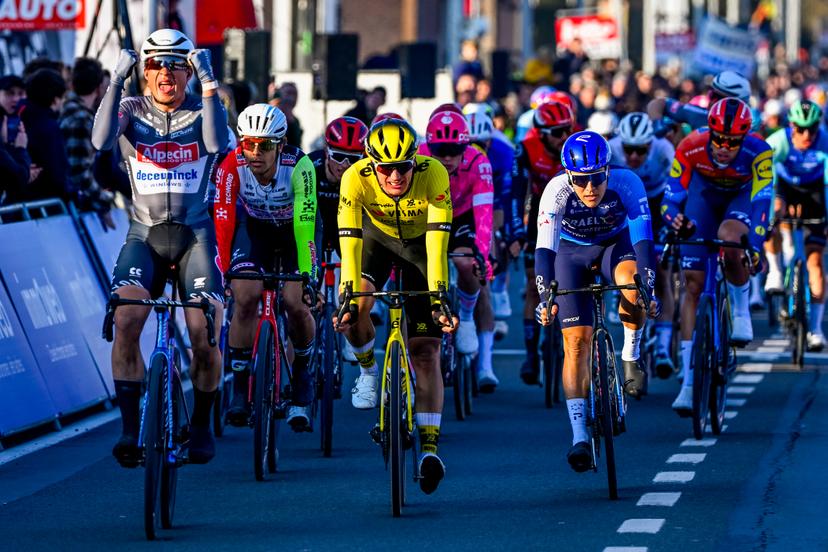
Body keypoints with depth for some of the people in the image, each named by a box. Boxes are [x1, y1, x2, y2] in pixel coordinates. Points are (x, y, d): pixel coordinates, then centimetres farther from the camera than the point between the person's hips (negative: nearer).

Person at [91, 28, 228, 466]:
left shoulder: (200, 112, 3)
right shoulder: (132, 110, 3)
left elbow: (216, 142, -21)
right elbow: (101, 140, -19)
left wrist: (209, 82, -24)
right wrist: (116, 80, -25)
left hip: (194, 235, 0)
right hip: (145, 235, 0)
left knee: (205, 335, -14)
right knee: (126, 319, -25)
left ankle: (201, 425, 10)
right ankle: (130, 427, -20)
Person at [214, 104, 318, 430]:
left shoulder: (299, 166, -33)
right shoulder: (232, 167, -28)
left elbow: (305, 223, -37)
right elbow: (223, 221, -27)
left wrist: (308, 275, -43)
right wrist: (222, 271, -32)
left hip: (293, 230, -1)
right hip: (254, 227, 1)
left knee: (296, 303, -17)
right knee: (246, 297, -20)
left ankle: (302, 374, 10)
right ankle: (240, 385, -6)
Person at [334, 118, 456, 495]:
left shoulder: (433, 174, -35)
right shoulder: (356, 179, -33)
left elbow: (437, 244, -38)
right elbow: (350, 242, -35)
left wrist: (439, 298, -45)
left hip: (421, 243, -1)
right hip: (378, 236, 1)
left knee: (426, 351, -9)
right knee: (354, 311, -27)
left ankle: (429, 446, -13)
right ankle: (368, 368, 5)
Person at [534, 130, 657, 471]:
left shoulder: (626, 183, -32)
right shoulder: (557, 191, -32)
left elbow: (642, 238, -37)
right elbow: (544, 248, -37)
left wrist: (648, 289, -49)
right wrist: (545, 297, -50)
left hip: (616, 244, 0)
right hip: (572, 251, 0)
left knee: (631, 281, -36)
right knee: (576, 340, -14)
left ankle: (631, 357, -10)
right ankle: (579, 436, -14)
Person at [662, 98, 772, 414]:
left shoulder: (758, 151, -35)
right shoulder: (691, 148, -32)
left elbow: (761, 200, -40)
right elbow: (672, 196, -30)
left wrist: (755, 246, -54)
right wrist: (674, 219, -52)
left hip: (742, 196, -2)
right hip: (705, 194, 2)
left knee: (728, 238, -37)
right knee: (693, 283, -8)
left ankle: (741, 311, -7)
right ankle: (689, 383, -4)